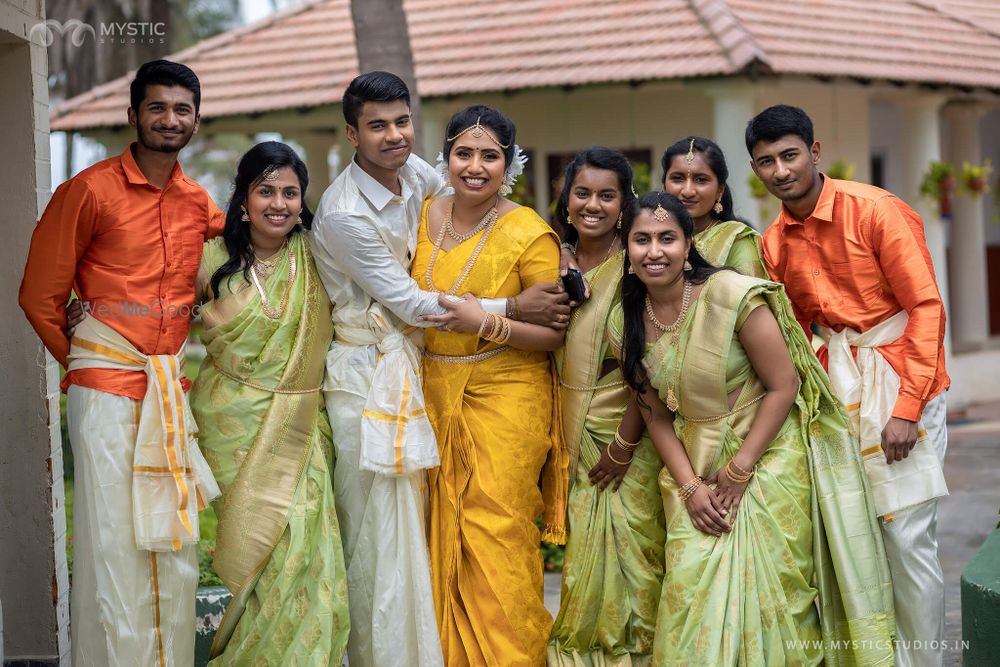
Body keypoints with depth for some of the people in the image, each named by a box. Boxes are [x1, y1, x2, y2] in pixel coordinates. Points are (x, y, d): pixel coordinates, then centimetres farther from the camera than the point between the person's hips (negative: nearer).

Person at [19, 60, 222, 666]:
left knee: (175, 545, 7)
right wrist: (82, 361, 6)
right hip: (107, 388, -5)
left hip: (174, 388, 5)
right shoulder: (90, 190, -4)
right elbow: (40, 295, 0)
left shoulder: (198, 203, 10)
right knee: (113, 540, -5)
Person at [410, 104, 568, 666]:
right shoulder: (424, 216, 6)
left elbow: (556, 333, -11)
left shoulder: (530, 234, -9)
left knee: (497, 545, -7)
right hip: (434, 398, 5)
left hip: (506, 401, -5)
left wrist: (486, 323, -22)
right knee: (444, 543, 5)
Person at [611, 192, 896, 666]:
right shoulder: (626, 322, -1)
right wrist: (689, 486, -8)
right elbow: (655, 415, 4)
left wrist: (739, 470, -14)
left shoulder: (732, 296, -17)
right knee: (691, 591, -2)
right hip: (694, 470, 4)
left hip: (766, 461, -4)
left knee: (765, 588, -4)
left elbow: (785, 385, -15)